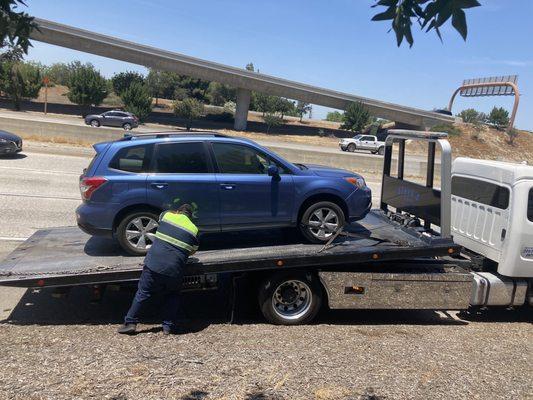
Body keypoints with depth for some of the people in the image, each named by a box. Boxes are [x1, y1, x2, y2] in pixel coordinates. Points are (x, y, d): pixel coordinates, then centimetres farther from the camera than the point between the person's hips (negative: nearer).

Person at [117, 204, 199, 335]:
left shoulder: (166, 216, 5)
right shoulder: (194, 230, 6)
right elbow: (193, 251, 18)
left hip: (153, 265, 0)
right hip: (174, 270, 0)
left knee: (143, 293, 16)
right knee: (172, 296, 23)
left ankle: (130, 323, 17)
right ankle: (168, 326, 18)